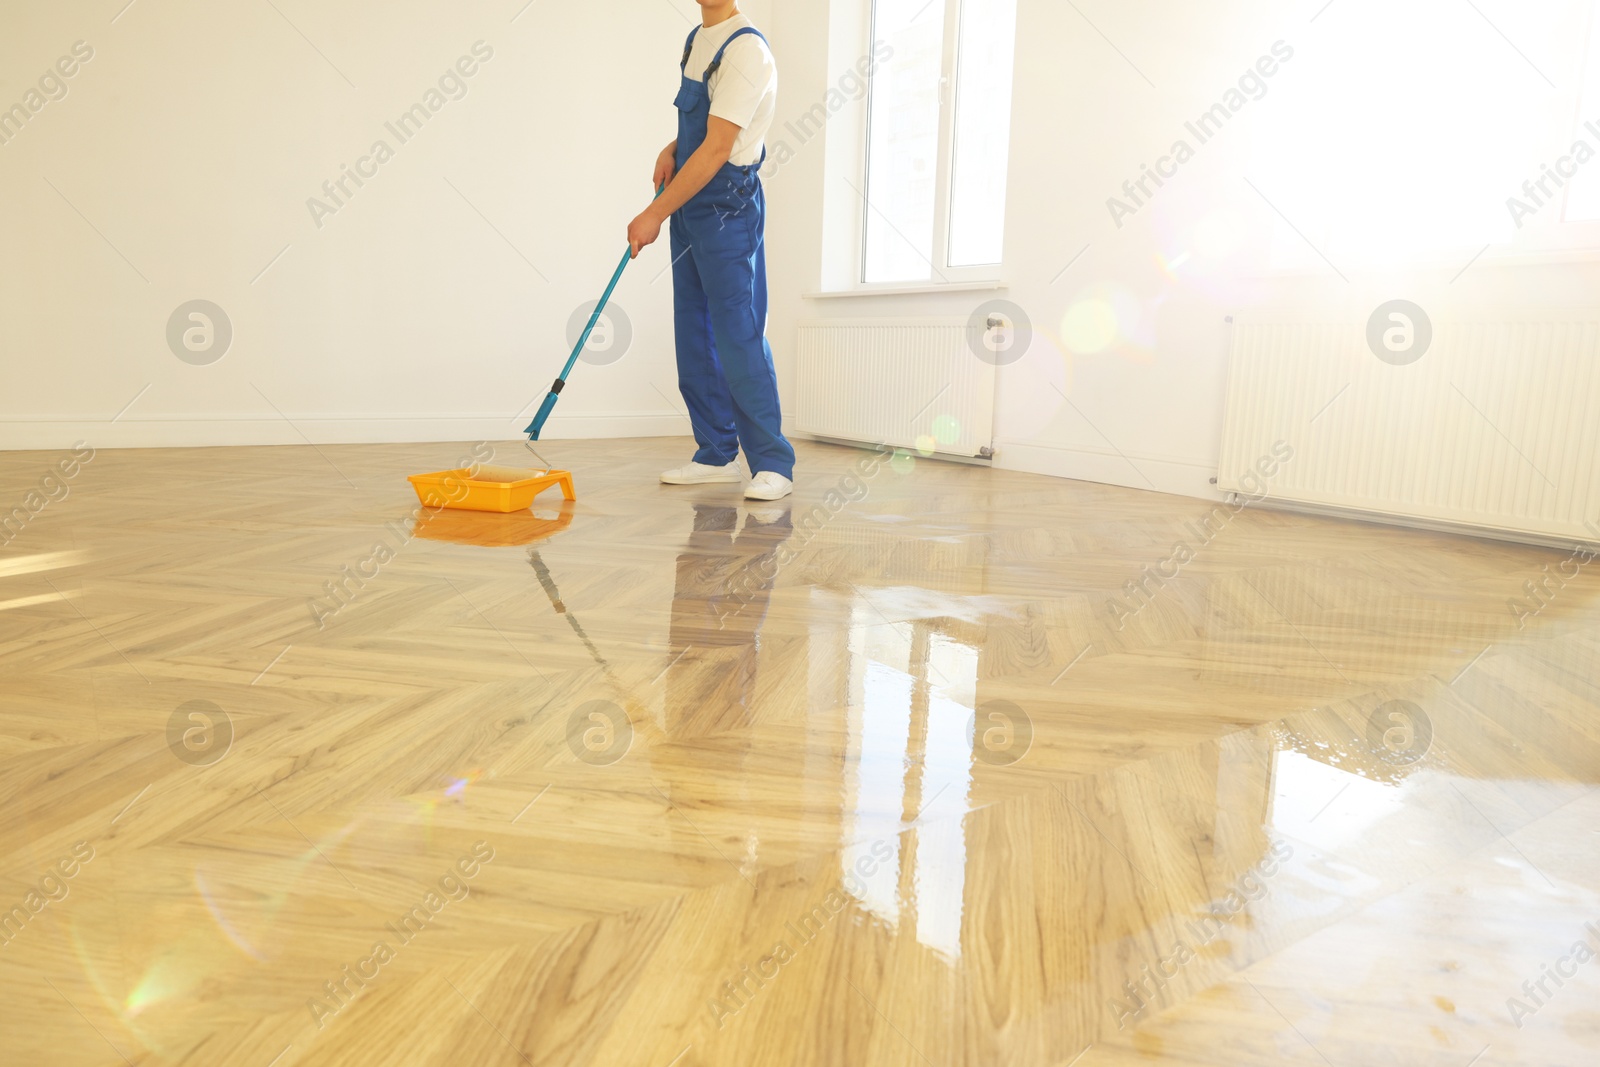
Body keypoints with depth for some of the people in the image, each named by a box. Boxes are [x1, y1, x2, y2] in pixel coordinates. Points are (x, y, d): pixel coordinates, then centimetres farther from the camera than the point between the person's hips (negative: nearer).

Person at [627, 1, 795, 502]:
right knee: (694, 334, 8)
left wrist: (655, 214, -19)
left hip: (727, 206, -9)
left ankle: (773, 464, -4)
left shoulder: (746, 49, -14)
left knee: (738, 335, -11)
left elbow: (717, 149, -20)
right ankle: (717, 455, 16)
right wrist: (672, 149, 7)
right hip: (689, 203, 9)